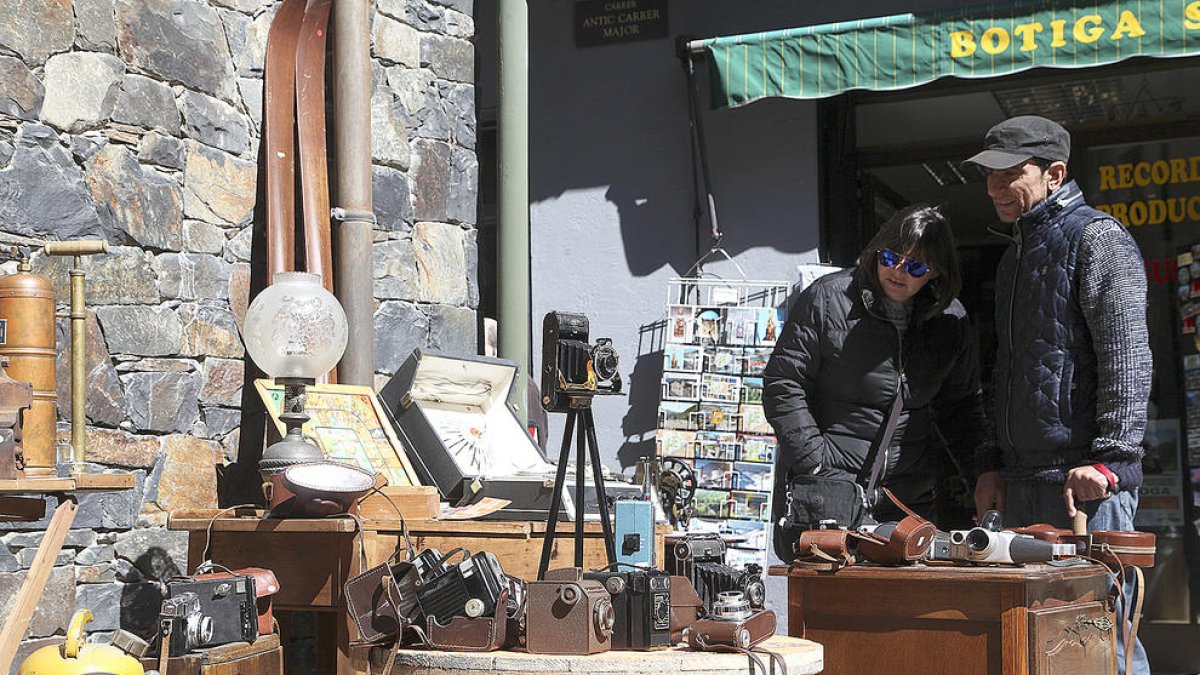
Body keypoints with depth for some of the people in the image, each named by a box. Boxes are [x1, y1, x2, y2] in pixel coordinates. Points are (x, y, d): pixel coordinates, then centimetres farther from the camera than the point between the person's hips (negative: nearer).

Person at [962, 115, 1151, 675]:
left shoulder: (1096, 237, -4)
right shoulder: (1015, 253, 23)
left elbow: (1128, 356, -13)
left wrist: (1109, 459, -20)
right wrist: (994, 463, 18)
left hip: (1085, 481, -9)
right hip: (1022, 483, 9)